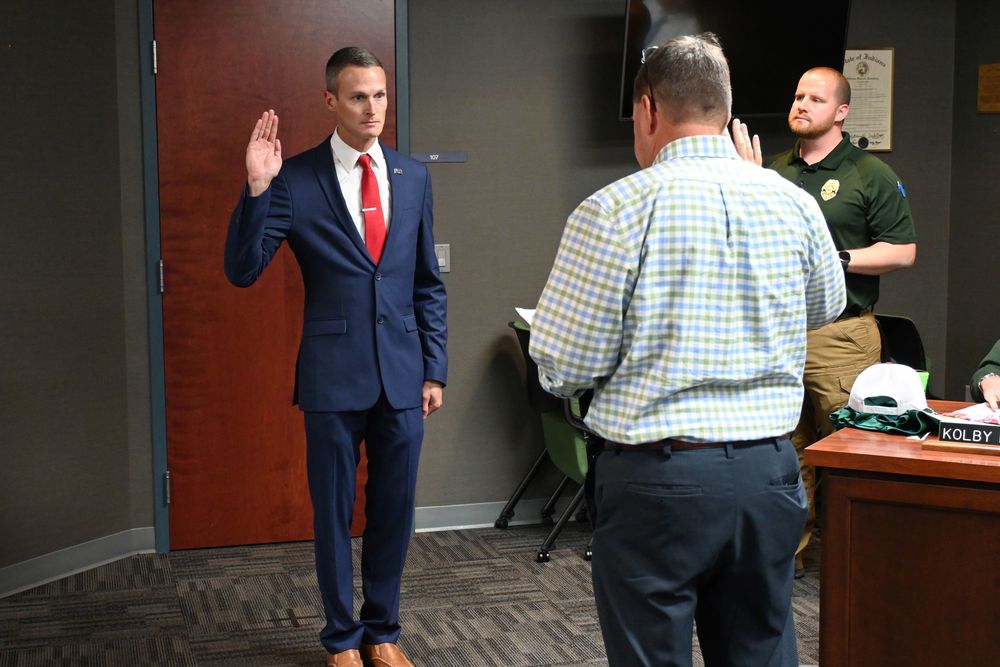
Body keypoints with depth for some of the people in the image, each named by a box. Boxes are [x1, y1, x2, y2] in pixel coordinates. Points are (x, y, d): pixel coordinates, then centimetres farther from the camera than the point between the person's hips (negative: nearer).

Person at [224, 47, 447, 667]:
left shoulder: (413, 176, 6)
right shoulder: (295, 179, -6)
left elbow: (429, 282, 10)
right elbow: (243, 270, -10)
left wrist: (435, 369, 7)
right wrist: (256, 188, -24)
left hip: (402, 371, 3)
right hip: (334, 374, -3)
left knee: (394, 509, 13)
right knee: (334, 512, 10)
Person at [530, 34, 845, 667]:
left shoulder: (614, 211, -12)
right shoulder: (796, 204, 1)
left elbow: (563, 368, -11)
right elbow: (826, 307, 22)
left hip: (656, 477, -4)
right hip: (768, 472, 4)